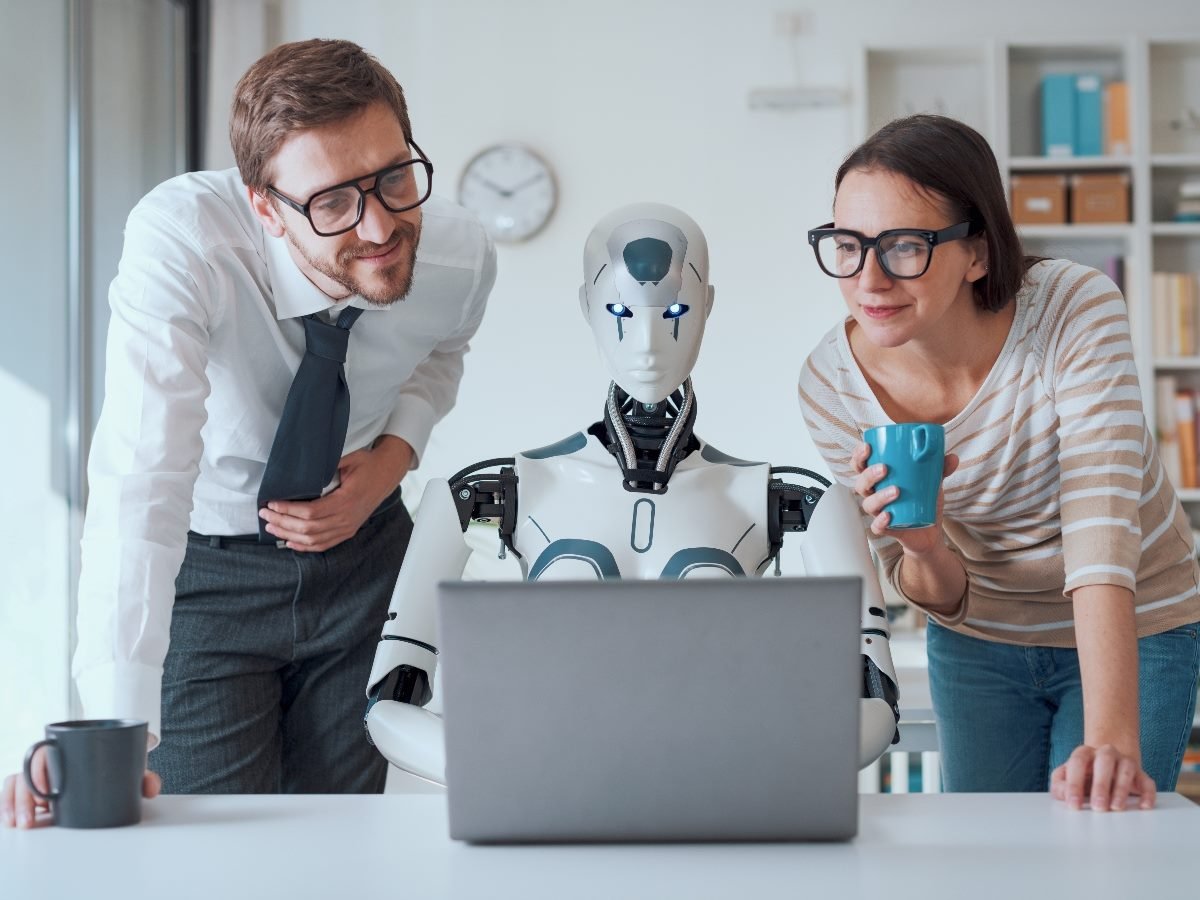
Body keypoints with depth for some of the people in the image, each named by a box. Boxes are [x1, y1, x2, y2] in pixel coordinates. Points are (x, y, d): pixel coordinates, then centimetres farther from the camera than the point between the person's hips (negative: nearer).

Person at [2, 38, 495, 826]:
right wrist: (110, 739, -47)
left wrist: (392, 459, -14)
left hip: (361, 548, 3)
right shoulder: (180, 239, -32)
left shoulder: (463, 258, -18)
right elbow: (141, 480, -39)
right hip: (202, 565, -3)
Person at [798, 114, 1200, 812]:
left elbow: (1102, 529, -37)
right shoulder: (832, 385, -18)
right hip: (979, 647, 2)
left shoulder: (1076, 314, -27)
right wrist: (923, 548, -33)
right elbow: (942, 597, -9)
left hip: (1132, 638, -2)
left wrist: (1111, 739, -49)